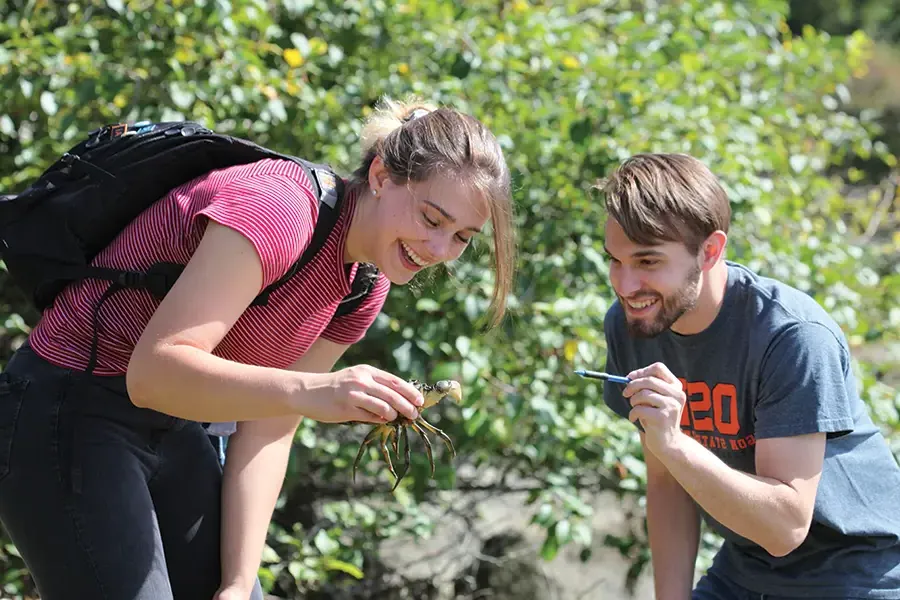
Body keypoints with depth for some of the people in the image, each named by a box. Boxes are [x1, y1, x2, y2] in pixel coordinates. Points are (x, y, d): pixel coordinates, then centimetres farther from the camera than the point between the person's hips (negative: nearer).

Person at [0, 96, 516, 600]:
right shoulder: (275, 210, -26)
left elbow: (267, 431, 1)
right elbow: (152, 373, -34)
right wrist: (308, 390, -45)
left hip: (173, 426, 8)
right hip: (63, 416, -8)